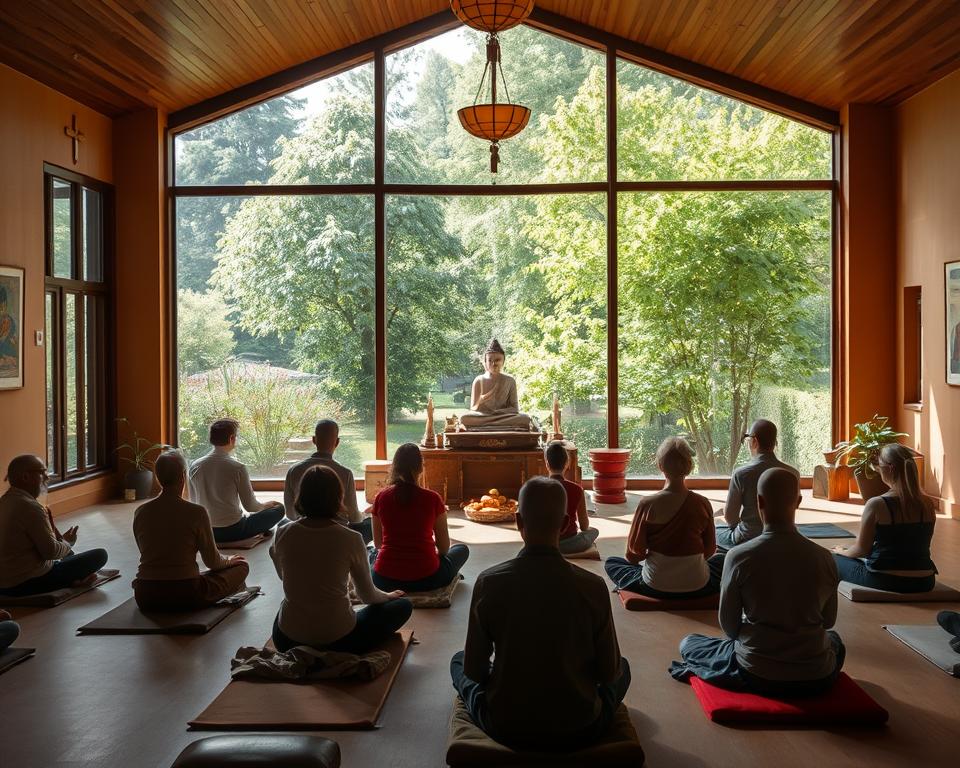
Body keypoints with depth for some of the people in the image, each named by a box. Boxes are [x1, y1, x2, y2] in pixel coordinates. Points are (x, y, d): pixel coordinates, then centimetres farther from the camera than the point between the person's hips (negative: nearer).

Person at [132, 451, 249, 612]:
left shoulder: (140, 513, -1)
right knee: (241, 566, 15)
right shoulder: (196, 513, -13)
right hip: (185, 597, -5)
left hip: (146, 598, 5)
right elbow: (212, 561, -3)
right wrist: (229, 560, 21)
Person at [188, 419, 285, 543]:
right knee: (278, 509, 7)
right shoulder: (237, 468, -16)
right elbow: (250, 506, -9)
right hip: (232, 531, -6)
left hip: (205, 533, 6)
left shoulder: (195, 466, -1)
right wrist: (266, 505, 13)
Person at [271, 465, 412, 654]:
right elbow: (368, 595, -1)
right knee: (403, 605, 15)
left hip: (287, 641, 5)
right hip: (337, 641, -5)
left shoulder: (283, 534, -7)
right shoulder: (350, 539, -16)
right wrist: (388, 596, 20)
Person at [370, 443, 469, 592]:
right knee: (462, 549, 26)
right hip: (426, 580, 0)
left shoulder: (381, 497, -3)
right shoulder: (433, 498, -9)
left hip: (385, 580, 1)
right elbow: (444, 547, 1)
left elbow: (377, 543, 9)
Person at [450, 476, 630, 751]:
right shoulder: (593, 586, -18)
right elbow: (609, 672, -6)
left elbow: (473, 670, -6)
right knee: (622, 667, 29)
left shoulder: (488, 582, -17)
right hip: (578, 732, 0)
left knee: (458, 660, 28)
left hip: (505, 729, 1)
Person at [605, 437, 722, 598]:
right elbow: (710, 550, 3)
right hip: (697, 587, 0)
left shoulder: (648, 504, -14)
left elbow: (634, 553, -7)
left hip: (655, 587, 1)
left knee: (611, 563, 26)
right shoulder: (702, 504, -10)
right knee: (723, 562, 30)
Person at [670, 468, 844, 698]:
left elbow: (728, 625, -5)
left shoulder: (739, 557, -17)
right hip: (817, 680, 2)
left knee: (688, 642, 24)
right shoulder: (824, 558, -10)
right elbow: (828, 621, 6)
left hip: (757, 678, -1)